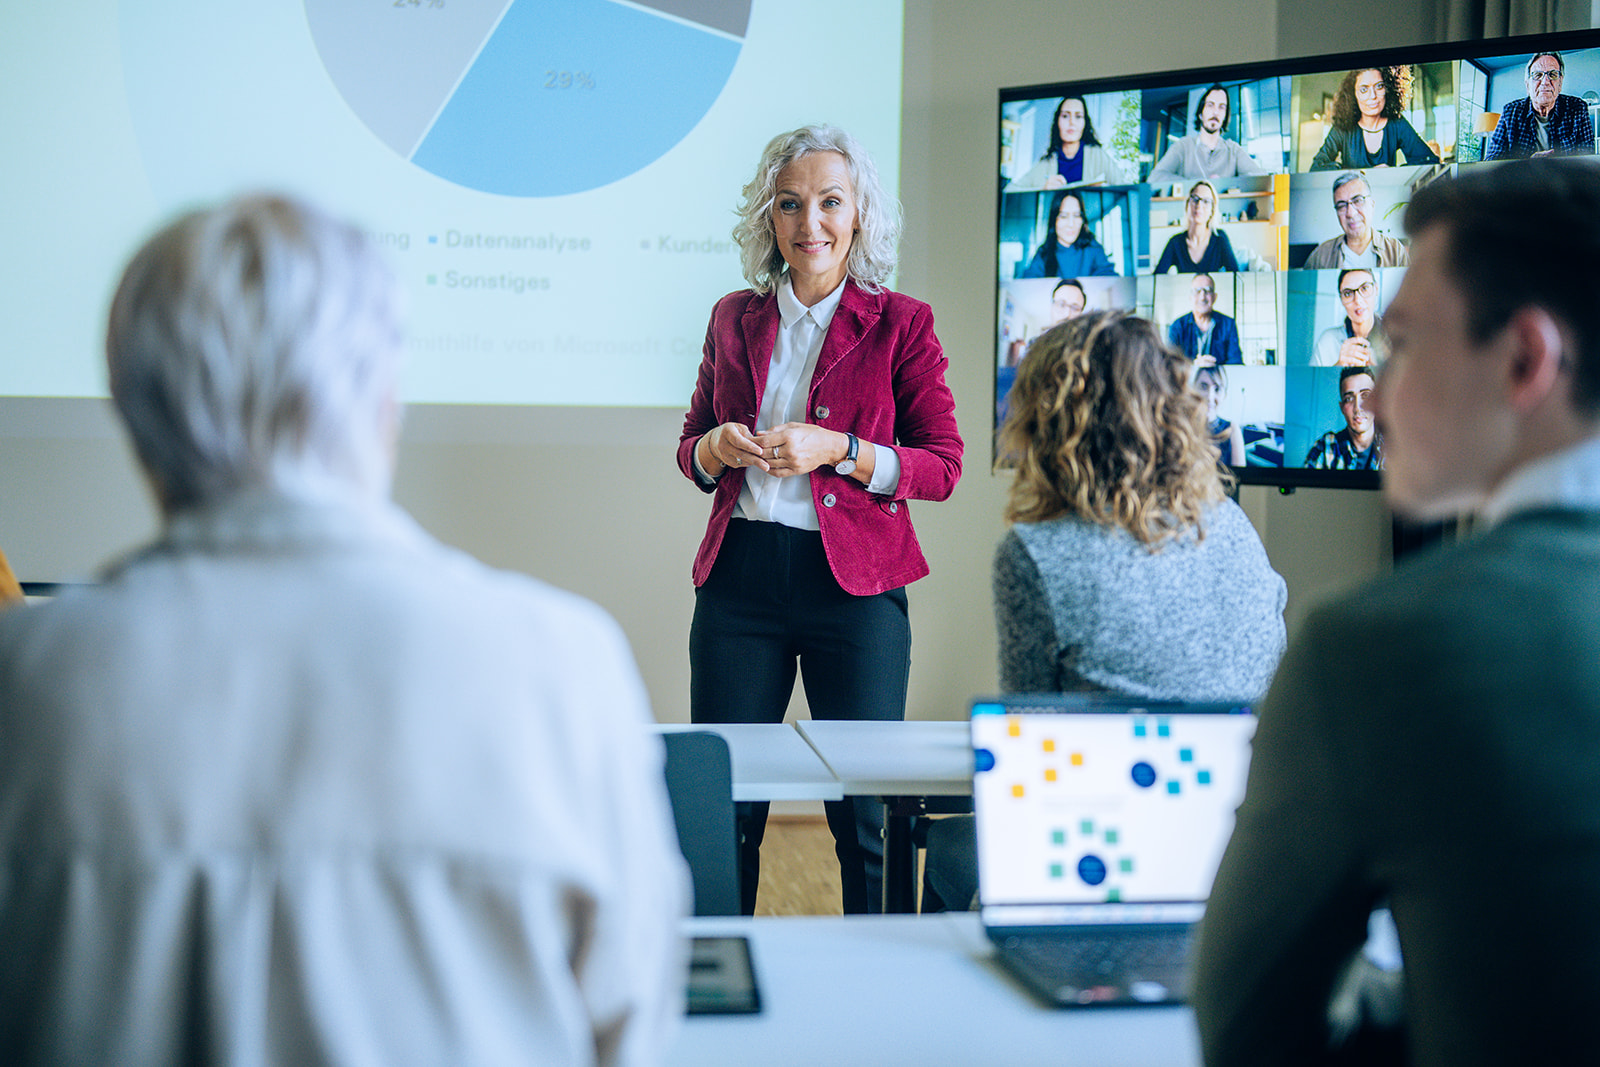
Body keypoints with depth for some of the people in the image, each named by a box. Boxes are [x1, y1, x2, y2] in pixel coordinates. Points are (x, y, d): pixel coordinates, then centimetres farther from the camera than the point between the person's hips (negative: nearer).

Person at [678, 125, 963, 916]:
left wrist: (839, 450, -15)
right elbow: (690, 447, 20)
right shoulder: (734, 319, 12)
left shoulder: (900, 325, 2)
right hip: (740, 577, 3)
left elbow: (943, 465, -1)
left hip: (855, 583, -2)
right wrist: (715, 449, -4)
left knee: (865, 812, 0)